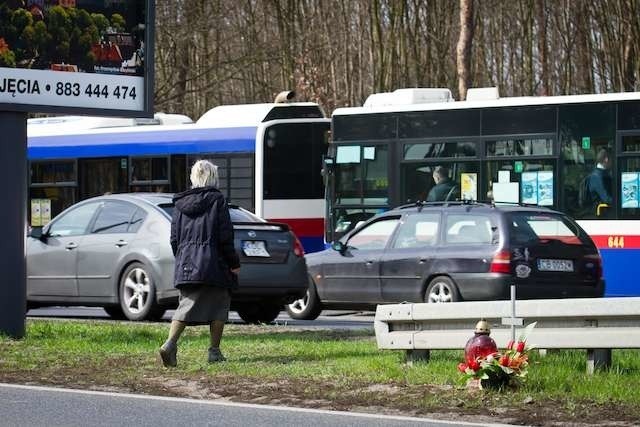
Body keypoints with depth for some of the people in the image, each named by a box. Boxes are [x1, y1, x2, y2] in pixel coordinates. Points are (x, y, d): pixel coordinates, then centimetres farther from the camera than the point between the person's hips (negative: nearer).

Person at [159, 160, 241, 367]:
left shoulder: (181, 203, 9)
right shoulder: (217, 200, -6)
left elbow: (174, 239, 11)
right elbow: (225, 236, -9)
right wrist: (234, 263, -2)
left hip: (186, 265, 4)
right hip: (213, 263, -4)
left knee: (187, 305, 4)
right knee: (218, 305, 8)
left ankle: (170, 343, -16)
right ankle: (214, 350, 6)